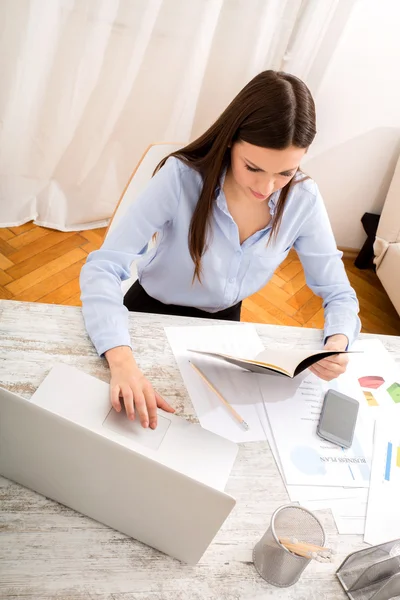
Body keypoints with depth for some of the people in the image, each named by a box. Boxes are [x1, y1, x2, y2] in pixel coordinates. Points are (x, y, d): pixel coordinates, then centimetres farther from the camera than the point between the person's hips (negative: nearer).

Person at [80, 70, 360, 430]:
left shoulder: (303, 200, -18)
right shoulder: (182, 176, -29)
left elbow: (339, 294, -11)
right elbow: (103, 268, -33)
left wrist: (337, 344, -33)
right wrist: (123, 361, -49)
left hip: (222, 323, 3)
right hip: (151, 315, -2)